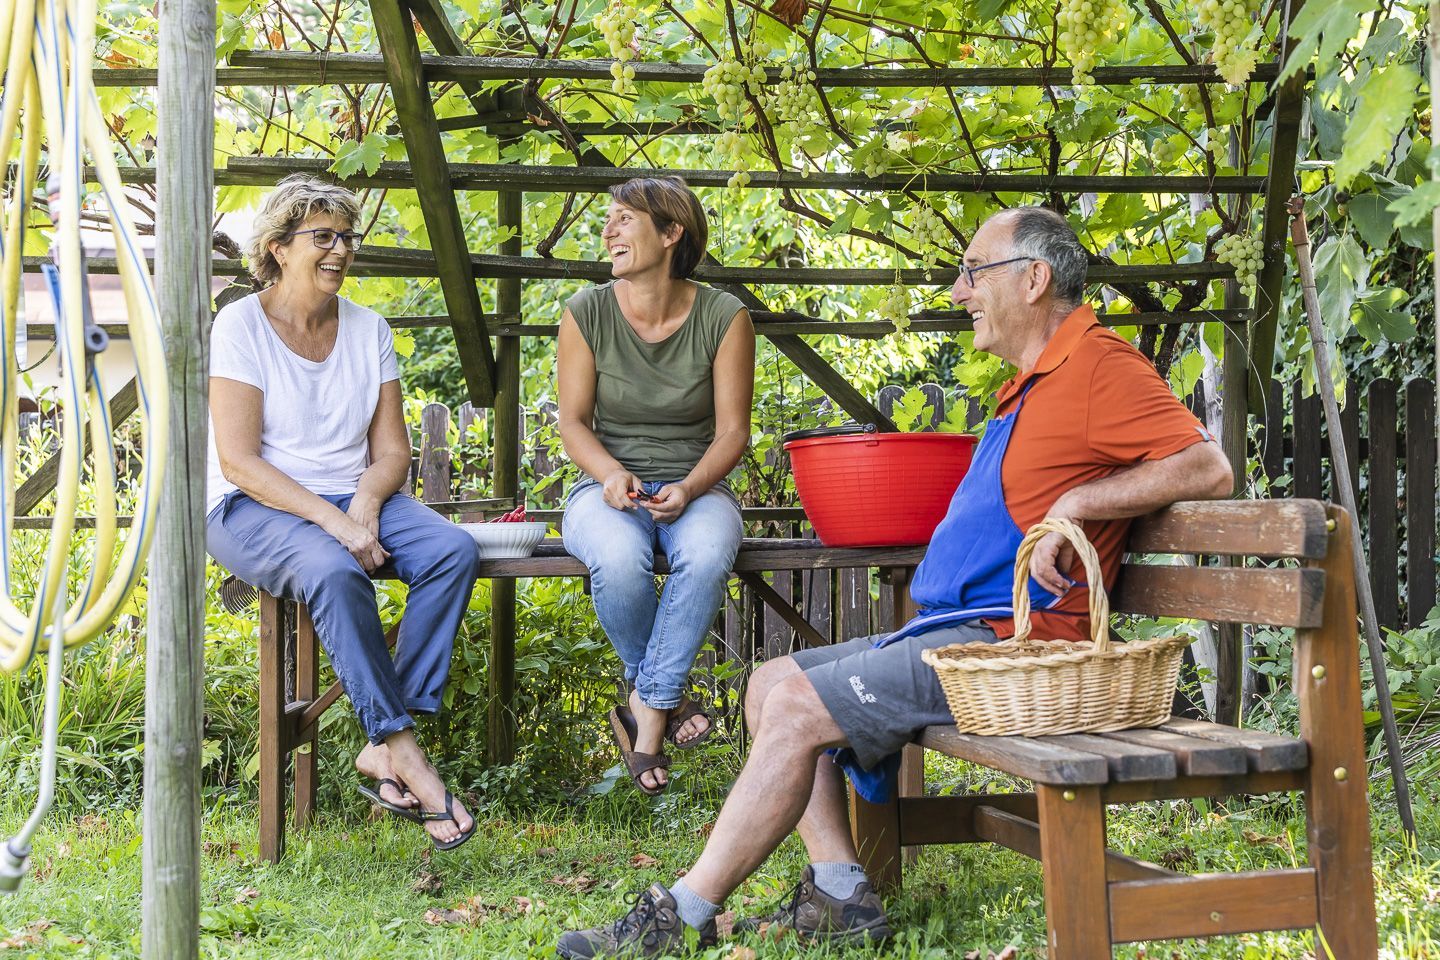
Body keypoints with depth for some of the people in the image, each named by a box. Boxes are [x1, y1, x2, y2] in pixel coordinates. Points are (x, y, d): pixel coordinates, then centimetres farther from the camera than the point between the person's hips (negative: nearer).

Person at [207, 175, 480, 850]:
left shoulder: (368, 329, 10)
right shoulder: (241, 325, -6)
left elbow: (391, 450, 9)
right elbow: (238, 460, -14)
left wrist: (366, 505, -14)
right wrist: (334, 521, -24)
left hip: (355, 499, 5)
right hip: (254, 510, -5)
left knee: (454, 550, -23)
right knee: (335, 572, -37)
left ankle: (381, 750, -24)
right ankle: (405, 752, -30)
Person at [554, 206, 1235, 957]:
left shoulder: (1097, 366, -10)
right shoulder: (1032, 385, 21)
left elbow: (1207, 469, -19)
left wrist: (1075, 505, -22)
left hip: (1006, 641, -11)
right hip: (950, 629, 11)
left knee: (797, 708, -17)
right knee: (771, 683, 6)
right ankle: (838, 893, -2)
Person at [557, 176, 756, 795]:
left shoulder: (723, 318, -3)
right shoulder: (587, 313, -1)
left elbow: (732, 430, -1)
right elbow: (573, 420, 2)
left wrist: (688, 489, -20)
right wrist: (612, 476, -18)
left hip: (695, 486, 0)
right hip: (607, 486, 0)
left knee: (706, 556, -37)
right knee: (618, 559, -36)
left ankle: (644, 711, -23)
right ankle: (665, 698, -9)